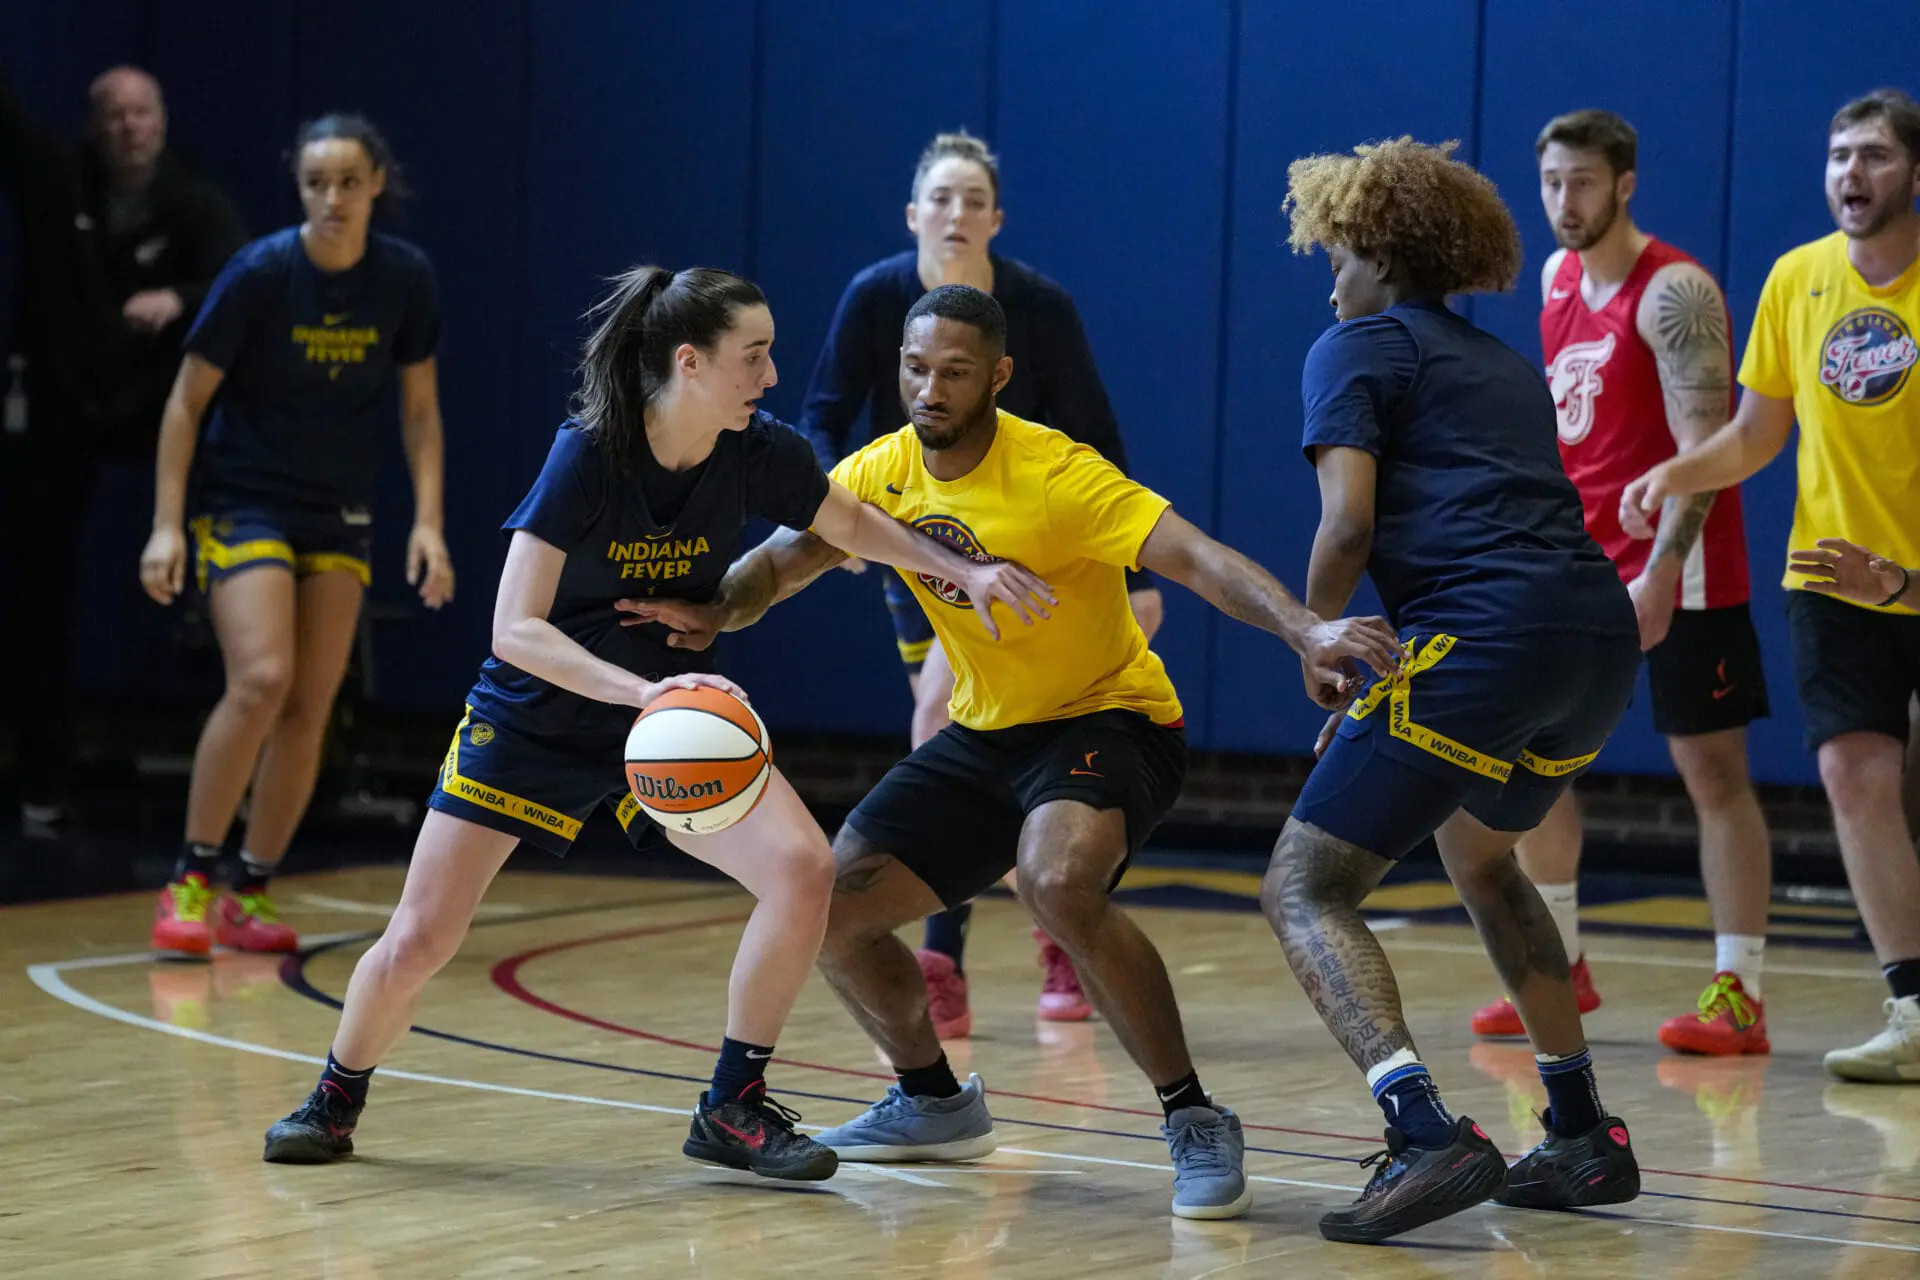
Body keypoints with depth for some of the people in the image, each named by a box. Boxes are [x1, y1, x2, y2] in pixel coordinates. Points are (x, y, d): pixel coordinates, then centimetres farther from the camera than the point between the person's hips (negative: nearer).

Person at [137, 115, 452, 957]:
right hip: (242, 502, -4)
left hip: (339, 517, 4)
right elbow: (187, 401, -9)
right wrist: (167, 524, -14)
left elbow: (419, 411, 5)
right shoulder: (260, 273, -15)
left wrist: (428, 523, -4)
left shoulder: (404, 279, -5)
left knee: (308, 711, 0)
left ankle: (250, 895, 12)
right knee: (261, 679, -21)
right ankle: (190, 882, -10)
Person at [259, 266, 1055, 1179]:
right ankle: (336, 1099, 25)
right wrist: (641, 689, -42)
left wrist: (966, 570, -3)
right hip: (533, 718, -4)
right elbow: (515, 630, -29)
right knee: (418, 941, -5)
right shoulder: (588, 455, -24)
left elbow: (853, 527, 11)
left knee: (803, 869, -19)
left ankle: (731, 1109, -4)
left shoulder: (757, 455, -11)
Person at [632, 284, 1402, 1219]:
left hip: (1109, 720, -7)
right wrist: (712, 613, -21)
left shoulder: (1054, 474, -24)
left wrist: (1305, 630, -49)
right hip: (984, 733, 7)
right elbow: (778, 564, 3)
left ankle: (1195, 1120, -22)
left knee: (1057, 881, -37)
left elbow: (1196, 558, -32)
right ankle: (935, 1104, 27)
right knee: (832, 908, 1)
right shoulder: (882, 474, -4)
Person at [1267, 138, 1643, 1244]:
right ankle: (1586, 1141, 31)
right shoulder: (1503, 363, 28)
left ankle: (1429, 1136, -24)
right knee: (1481, 856, 33)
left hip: (1483, 641, -8)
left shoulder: (1359, 347, 7)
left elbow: (1349, 521, -8)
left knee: (1305, 891, -4)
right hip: (1602, 635, 8)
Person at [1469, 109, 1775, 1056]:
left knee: (1712, 770, -4)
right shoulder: (1558, 279, 10)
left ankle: (1737, 996, -2)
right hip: (1581, 562, 8)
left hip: (1678, 572, -8)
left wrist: (1660, 574, -29)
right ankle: (1560, 970, 19)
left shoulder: (1673, 293, -16)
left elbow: (1704, 445, -22)